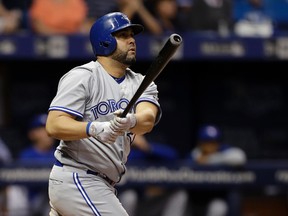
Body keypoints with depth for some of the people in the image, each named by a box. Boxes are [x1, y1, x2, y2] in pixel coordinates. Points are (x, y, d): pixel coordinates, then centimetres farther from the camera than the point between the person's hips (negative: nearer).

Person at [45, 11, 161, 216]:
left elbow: (148, 120, -11)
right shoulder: (82, 76, -8)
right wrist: (96, 129, -35)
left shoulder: (141, 83, 11)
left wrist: (130, 121, -35)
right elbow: (54, 126, -18)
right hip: (76, 180, -8)